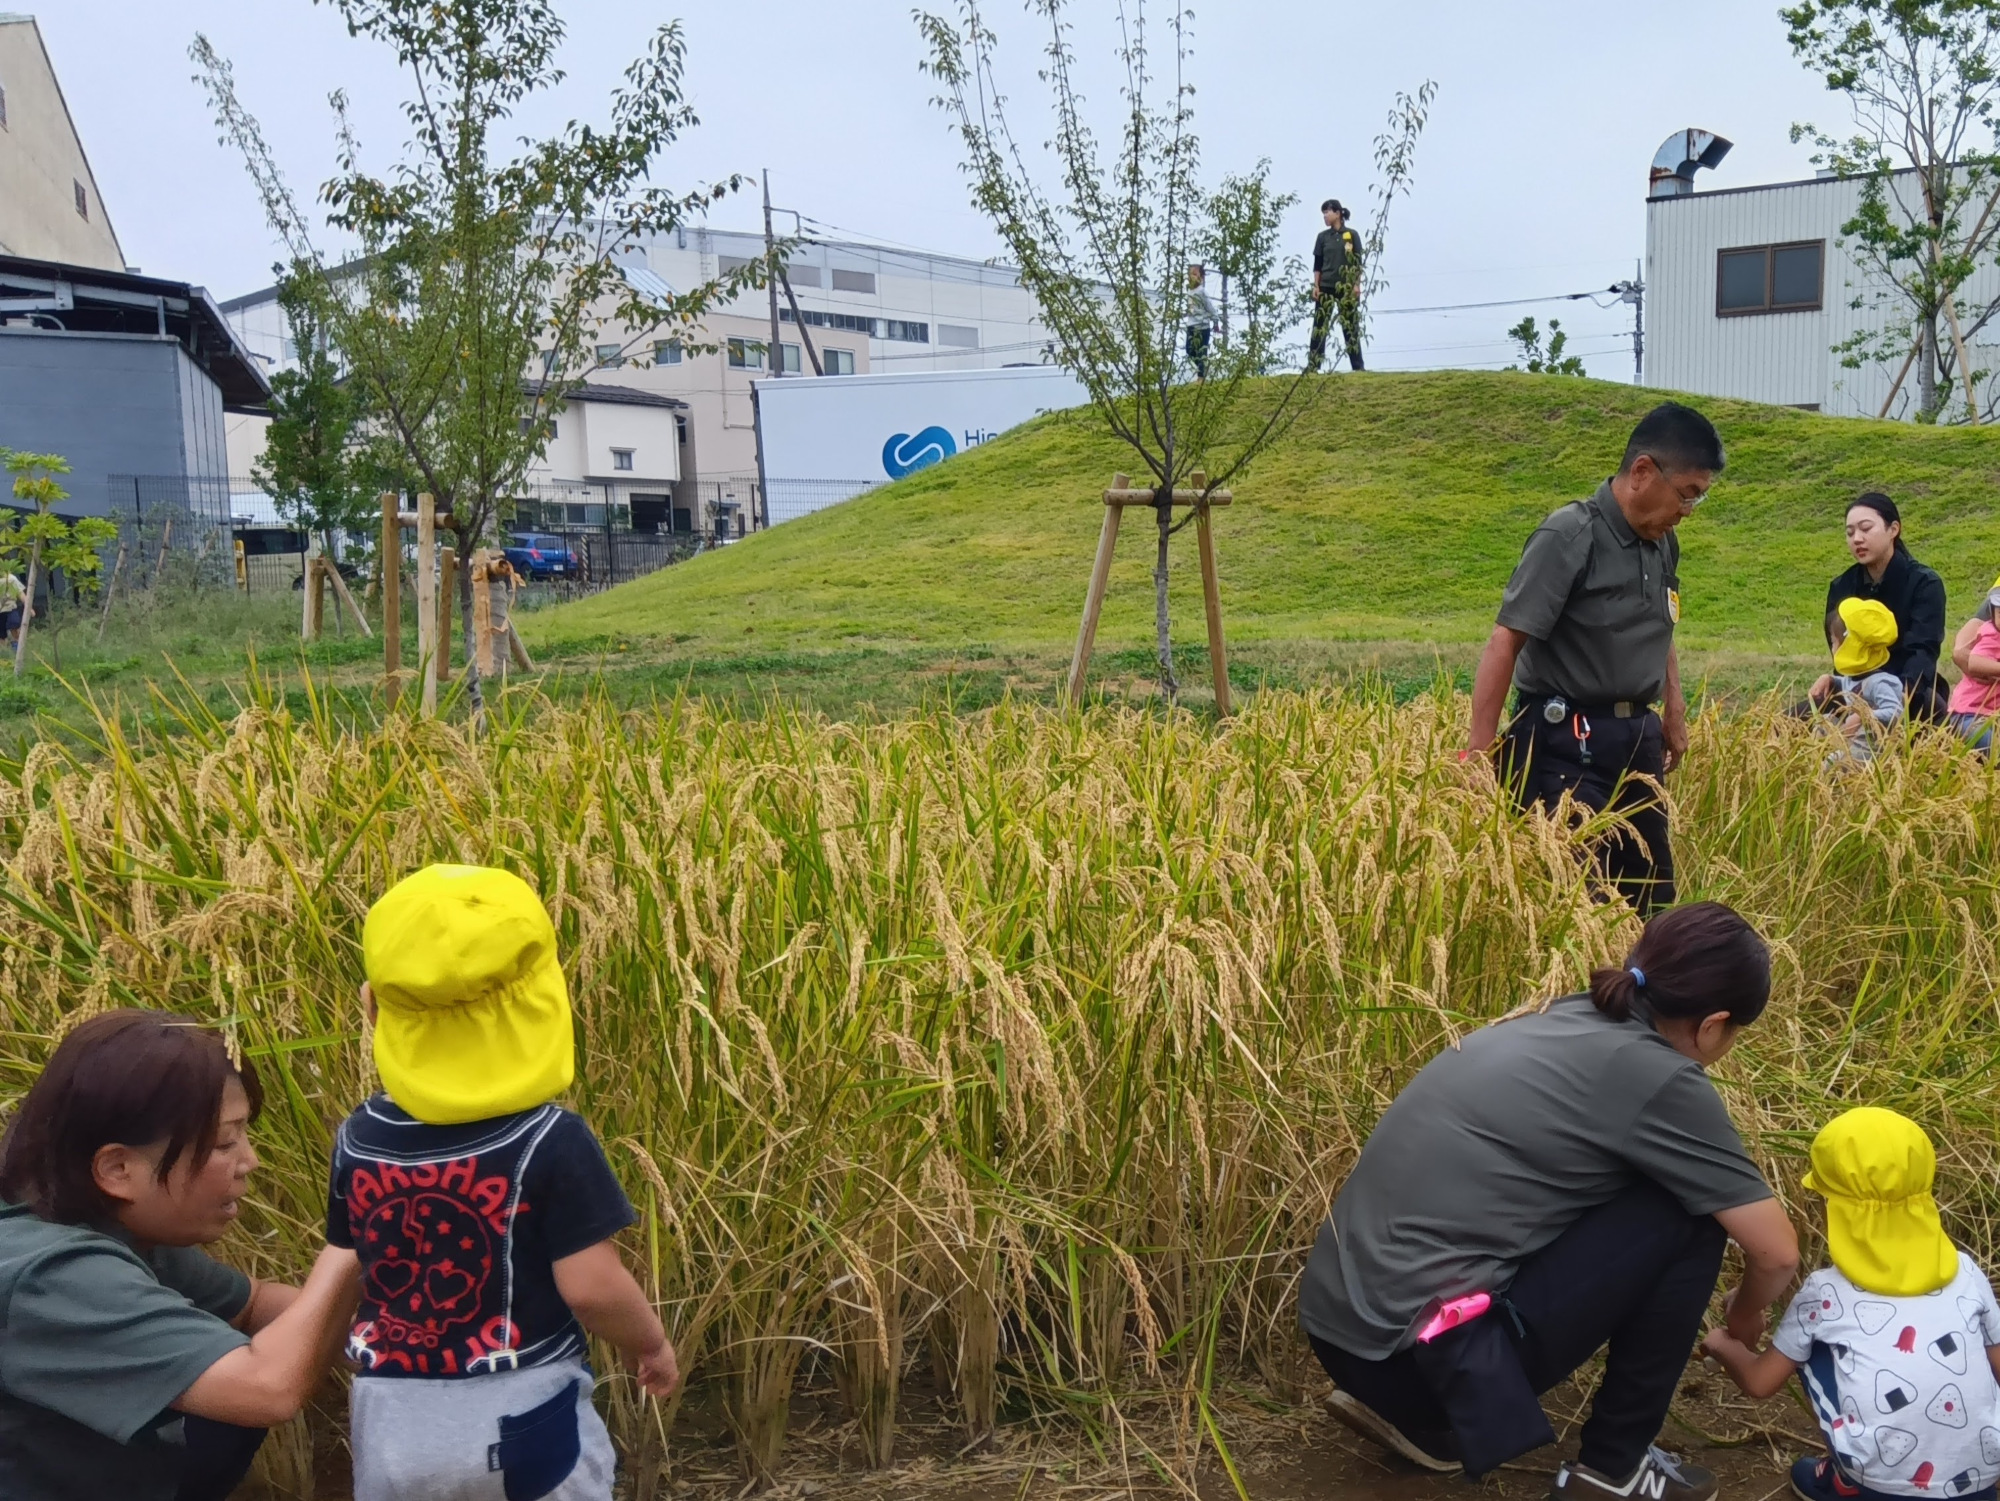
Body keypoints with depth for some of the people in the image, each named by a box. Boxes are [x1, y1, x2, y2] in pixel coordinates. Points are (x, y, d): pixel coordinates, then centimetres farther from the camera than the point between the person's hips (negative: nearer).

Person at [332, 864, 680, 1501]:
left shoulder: (358, 1139, -5)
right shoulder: (550, 1142, -19)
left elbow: (348, 1266, 8)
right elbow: (592, 1288, -19)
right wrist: (652, 1344, 0)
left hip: (392, 1416, 4)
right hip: (522, 1417, -4)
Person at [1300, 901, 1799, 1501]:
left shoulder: (1564, 1019, 13)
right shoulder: (1658, 1078, -9)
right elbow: (1777, 1251, 0)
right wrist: (1745, 1316, 24)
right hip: (1423, 1354, -8)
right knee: (1686, 1214, 0)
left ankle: (1420, 1418, 21)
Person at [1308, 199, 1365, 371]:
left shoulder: (1351, 235, 1)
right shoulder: (1323, 236, 6)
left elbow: (1358, 262, 1)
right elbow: (1317, 264, 6)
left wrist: (1357, 285, -5)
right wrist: (1315, 286, -2)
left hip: (1346, 287, -1)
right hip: (1325, 287, 1)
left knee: (1351, 327, 2)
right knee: (1319, 326, -2)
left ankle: (1358, 366, 7)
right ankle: (1312, 366, -2)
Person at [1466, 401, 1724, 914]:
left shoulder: (1663, 544, 9)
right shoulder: (1570, 537, -14)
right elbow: (1504, 644, -18)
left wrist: (1673, 714, 22)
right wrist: (1479, 752, -22)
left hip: (1638, 738, 8)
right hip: (1566, 744, -8)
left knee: (1650, 890, 12)